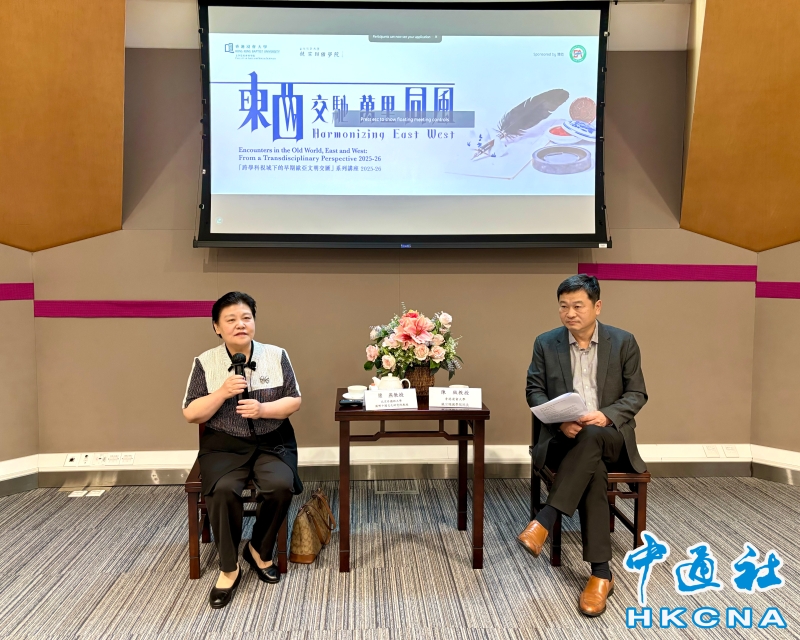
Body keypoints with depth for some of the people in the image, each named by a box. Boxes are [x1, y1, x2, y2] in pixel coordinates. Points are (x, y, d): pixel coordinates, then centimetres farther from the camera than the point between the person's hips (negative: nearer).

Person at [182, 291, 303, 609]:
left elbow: (294, 401, 2)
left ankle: (259, 550, 3)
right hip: (224, 446, -1)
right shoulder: (205, 363, 0)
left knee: (280, 485, -27)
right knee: (223, 490, -29)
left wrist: (262, 409, -16)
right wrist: (223, 392, -17)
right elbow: (190, 414, -1)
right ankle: (228, 568, -6)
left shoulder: (276, 356, 2)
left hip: (272, 443, 1)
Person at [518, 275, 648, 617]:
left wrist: (606, 415, -19)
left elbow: (637, 393, 2)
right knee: (594, 469, -33)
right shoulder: (546, 343, 5)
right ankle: (601, 572, -27)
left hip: (610, 435, 0)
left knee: (590, 437, -37)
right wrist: (560, 420, -17)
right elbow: (534, 391, 3)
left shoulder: (623, 342, 3)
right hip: (562, 437, 1)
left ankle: (544, 520, -33)